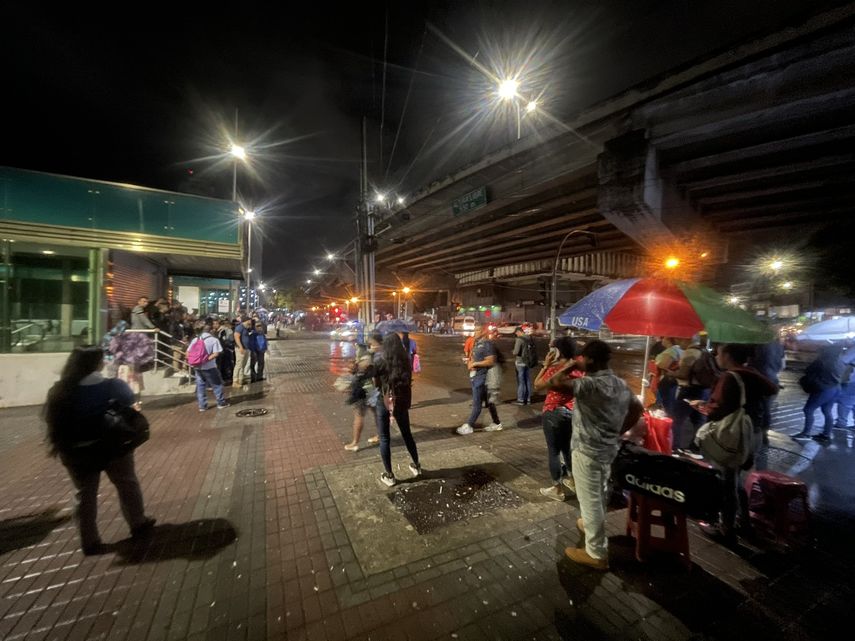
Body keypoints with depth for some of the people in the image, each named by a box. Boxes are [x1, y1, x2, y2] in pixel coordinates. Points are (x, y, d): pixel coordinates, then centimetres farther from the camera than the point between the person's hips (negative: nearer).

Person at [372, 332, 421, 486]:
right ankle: (417, 466, 33)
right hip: (402, 400, 4)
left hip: (384, 401, -3)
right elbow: (409, 381, 6)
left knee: (384, 438, 10)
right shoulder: (405, 360, -1)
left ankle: (389, 476, 19)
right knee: (407, 434, 20)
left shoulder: (379, 360, -11)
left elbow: (376, 384, -4)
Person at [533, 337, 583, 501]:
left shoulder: (555, 369, -23)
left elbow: (537, 386, -12)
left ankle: (557, 489, 19)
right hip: (573, 412, 8)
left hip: (554, 414, -7)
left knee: (553, 451, 7)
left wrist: (546, 365, -12)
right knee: (568, 447, 25)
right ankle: (572, 480, 40)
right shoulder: (578, 369, -1)